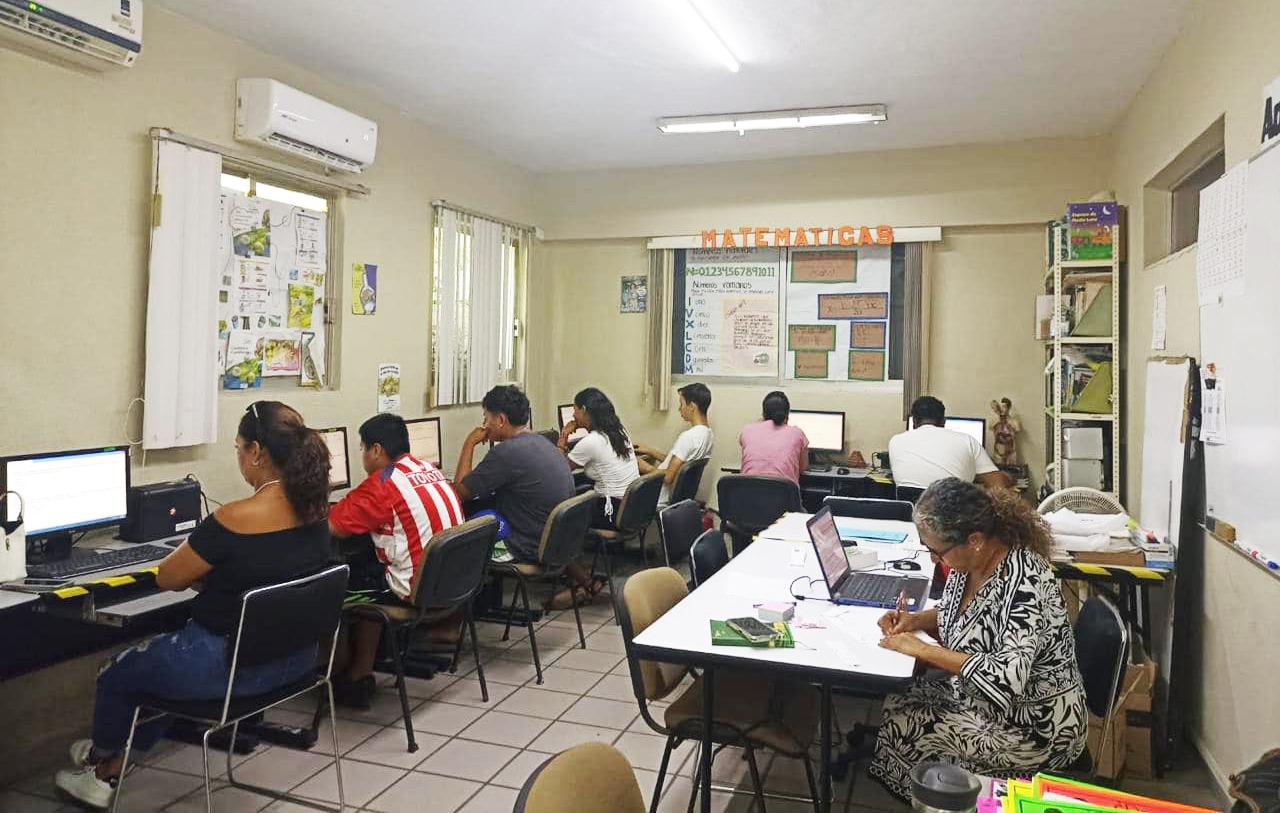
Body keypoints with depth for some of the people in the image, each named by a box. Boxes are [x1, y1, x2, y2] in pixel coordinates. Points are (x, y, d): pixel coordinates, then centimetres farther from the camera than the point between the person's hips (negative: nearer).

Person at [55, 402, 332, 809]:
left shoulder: (236, 518, -27)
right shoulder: (313, 505, -5)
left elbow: (166, 578, -9)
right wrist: (207, 574, 5)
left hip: (236, 664, -7)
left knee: (117, 673, 23)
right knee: (161, 651, 32)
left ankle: (103, 758, 52)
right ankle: (114, 764, 46)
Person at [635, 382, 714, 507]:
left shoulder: (688, 437, -26)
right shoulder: (708, 435, 3)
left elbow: (668, 477, -24)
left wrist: (646, 467, -8)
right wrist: (650, 451, 13)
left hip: (658, 500, -9)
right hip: (673, 495, 9)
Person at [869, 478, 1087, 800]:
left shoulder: (1023, 582, -31)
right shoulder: (969, 561, -6)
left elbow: (1006, 679, -36)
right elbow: (957, 616, 13)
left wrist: (923, 650, -28)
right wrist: (916, 620, -7)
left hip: (1036, 726, -8)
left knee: (902, 728, -12)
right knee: (896, 703, -3)